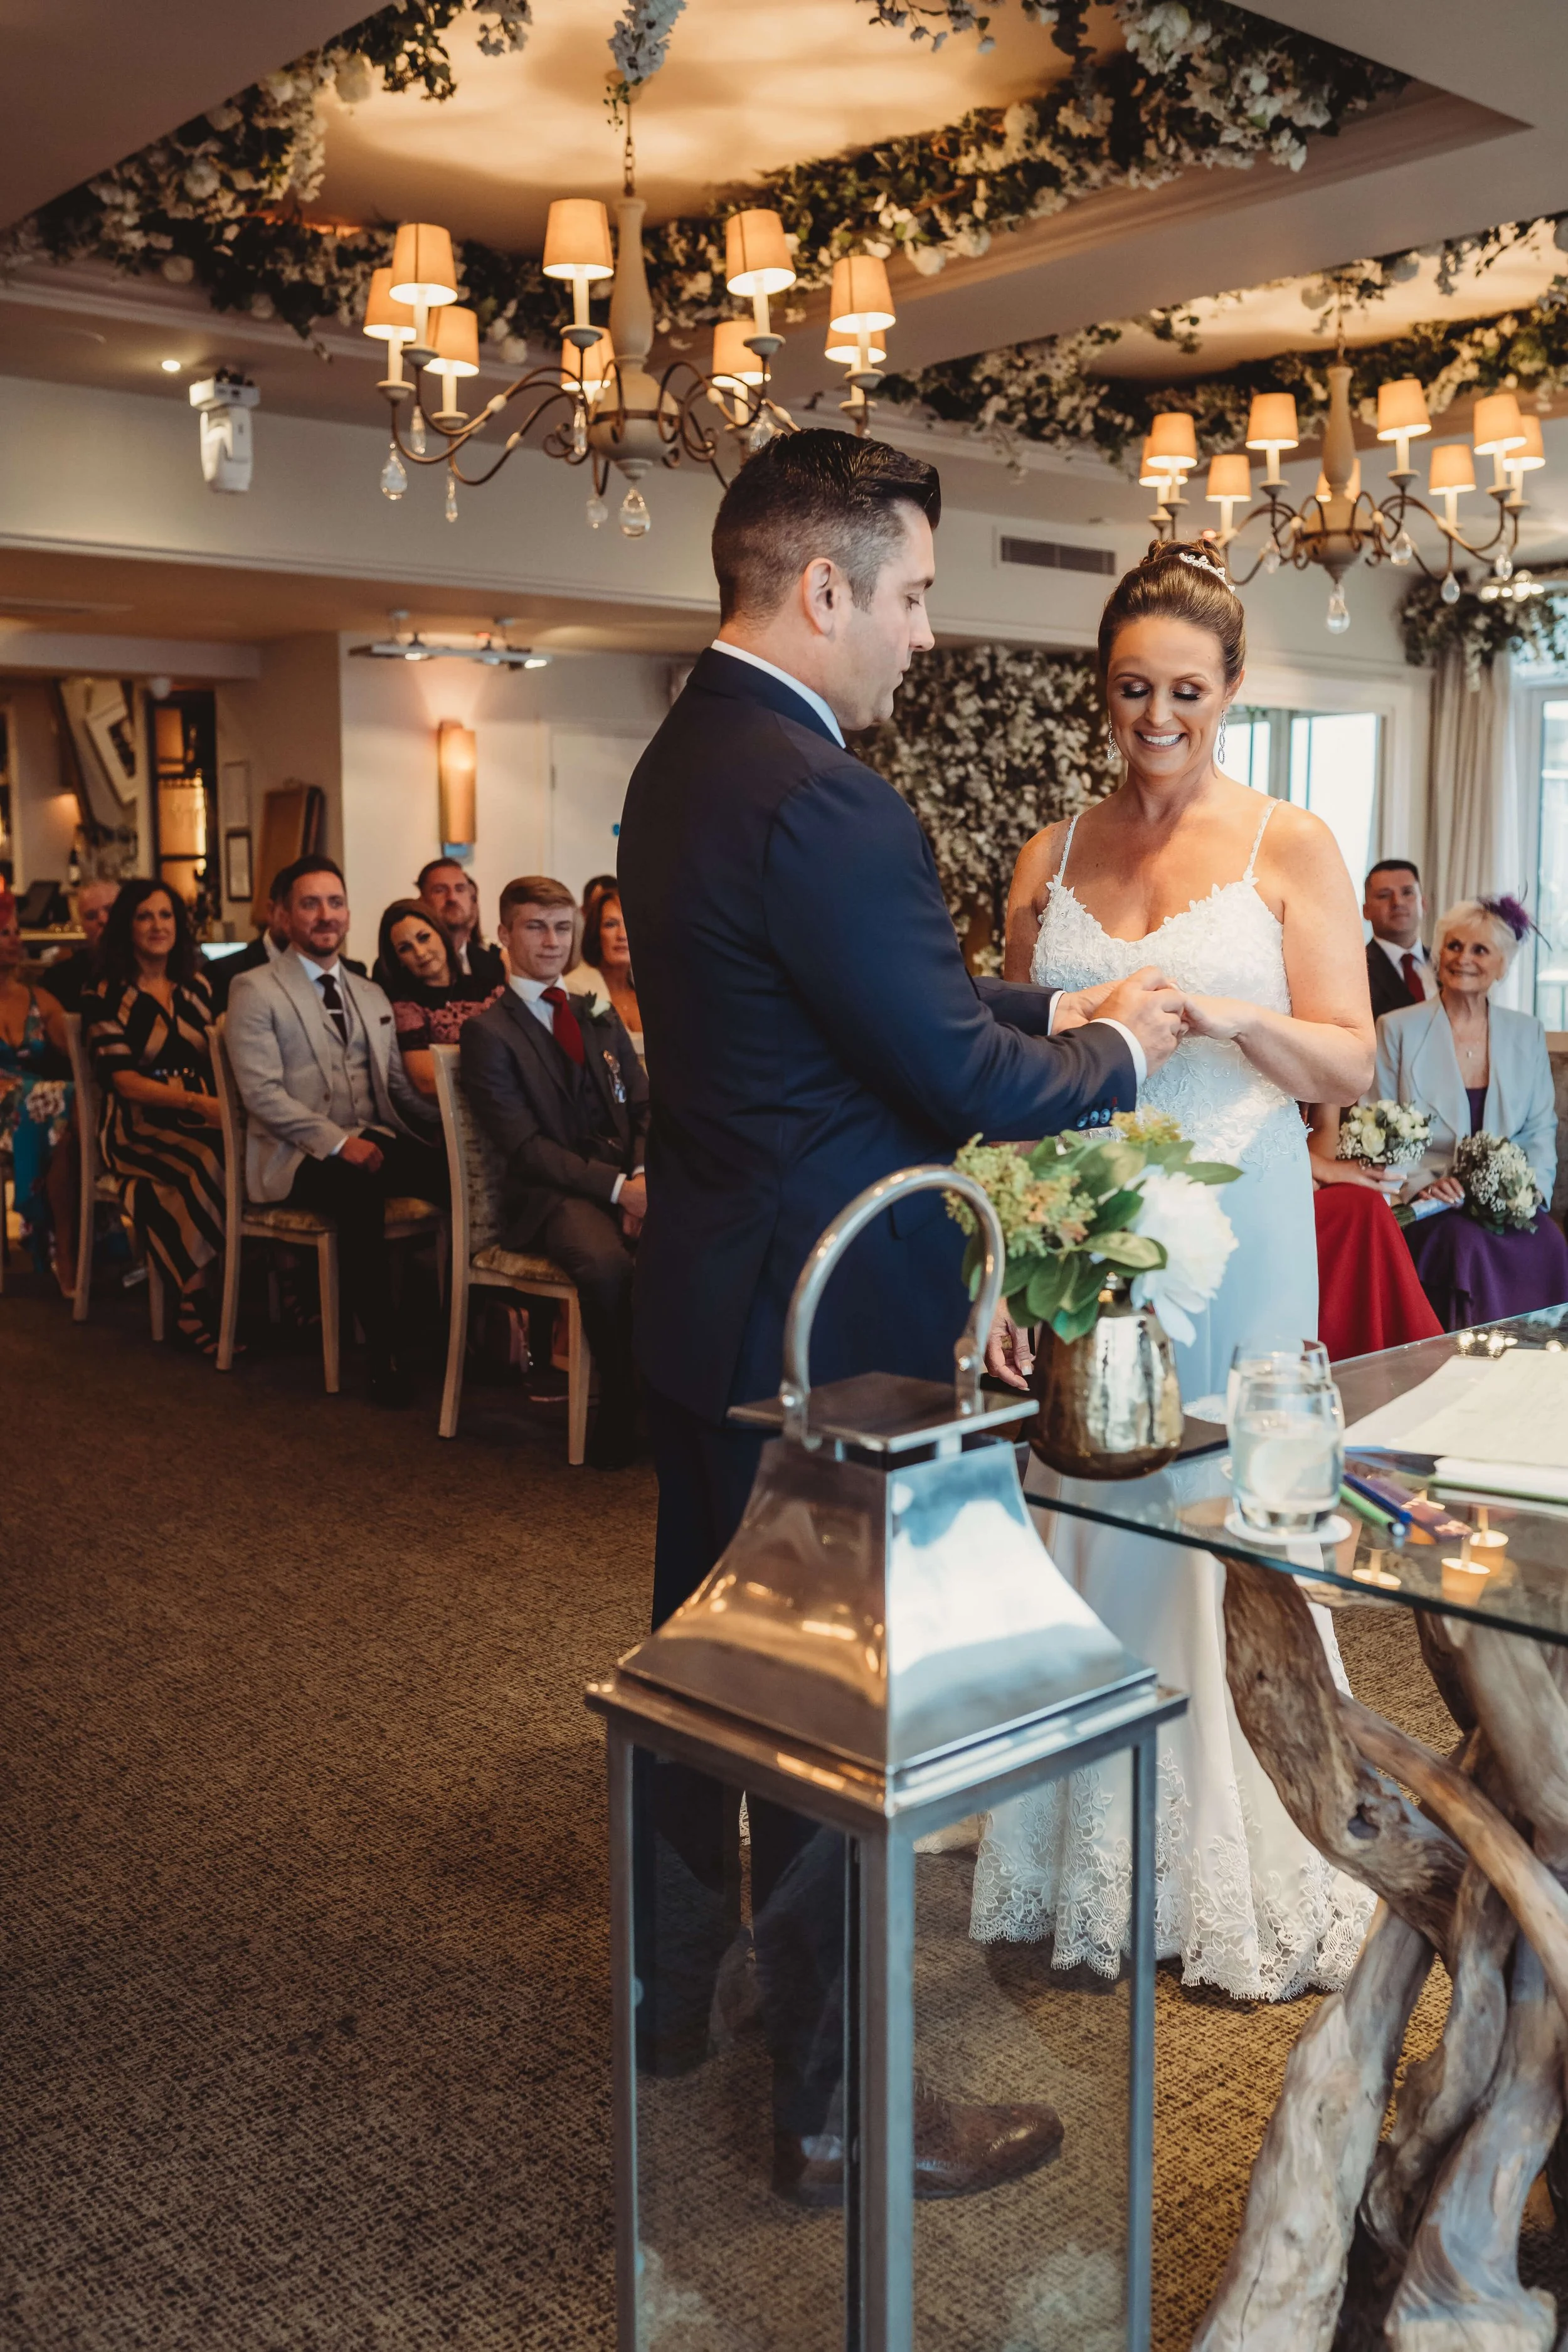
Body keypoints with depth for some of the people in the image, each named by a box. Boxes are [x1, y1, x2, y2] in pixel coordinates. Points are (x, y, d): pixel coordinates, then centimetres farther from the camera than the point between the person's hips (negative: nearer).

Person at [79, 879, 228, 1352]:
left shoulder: (196, 987, 17)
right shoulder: (107, 995, 2)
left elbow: (215, 1058, 13)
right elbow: (124, 1081, -8)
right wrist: (194, 1101, -22)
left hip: (199, 1121, 5)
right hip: (138, 1127, -4)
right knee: (212, 1163, -34)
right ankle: (197, 1302, -22)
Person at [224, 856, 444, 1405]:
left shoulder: (372, 995, 21)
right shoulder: (255, 990, 1)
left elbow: (397, 1084, 19)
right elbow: (262, 1093, -10)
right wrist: (337, 1143, -20)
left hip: (371, 1141, 6)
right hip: (296, 1154, -6)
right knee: (359, 1192, -39)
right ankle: (382, 1353, -28)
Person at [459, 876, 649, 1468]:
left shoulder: (602, 1019, 23)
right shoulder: (488, 1032, 4)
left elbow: (644, 1109, 16)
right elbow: (525, 1147, -6)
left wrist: (644, 1177, -7)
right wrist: (618, 1189, -17)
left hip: (630, 1181, 5)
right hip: (552, 1195, -4)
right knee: (607, 1263, -38)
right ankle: (622, 1415, -21)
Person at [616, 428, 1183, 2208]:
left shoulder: (683, 758, 8)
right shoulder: (819, 800, -24)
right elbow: (963, 1081, -19)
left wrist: (1062, 1006, 9)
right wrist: (1117, 1057, -1)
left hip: (705, 1305, 10)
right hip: (828, 1327, -10)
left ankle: (668, 1983, 43)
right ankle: (835, 2109, 23)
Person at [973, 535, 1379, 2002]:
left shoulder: (1289, 848, 1)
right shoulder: (1052, 859, 11)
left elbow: (1349, 1060, -3)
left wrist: (1227, 1013, -19)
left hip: (1230, 1231, -3)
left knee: (1233, 1535, 0)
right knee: (1081, 1524, 5)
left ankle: (1242, 1877, 17)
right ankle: (1089, 1864, 20)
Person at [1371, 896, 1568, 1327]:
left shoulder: (1527, 1033, 13)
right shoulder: (1397, 1030, 3)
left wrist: (1532, 1187, -5)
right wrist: (1422, 1183, -15)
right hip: (1429, 1209, -2)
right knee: (1470, 1244, -34)